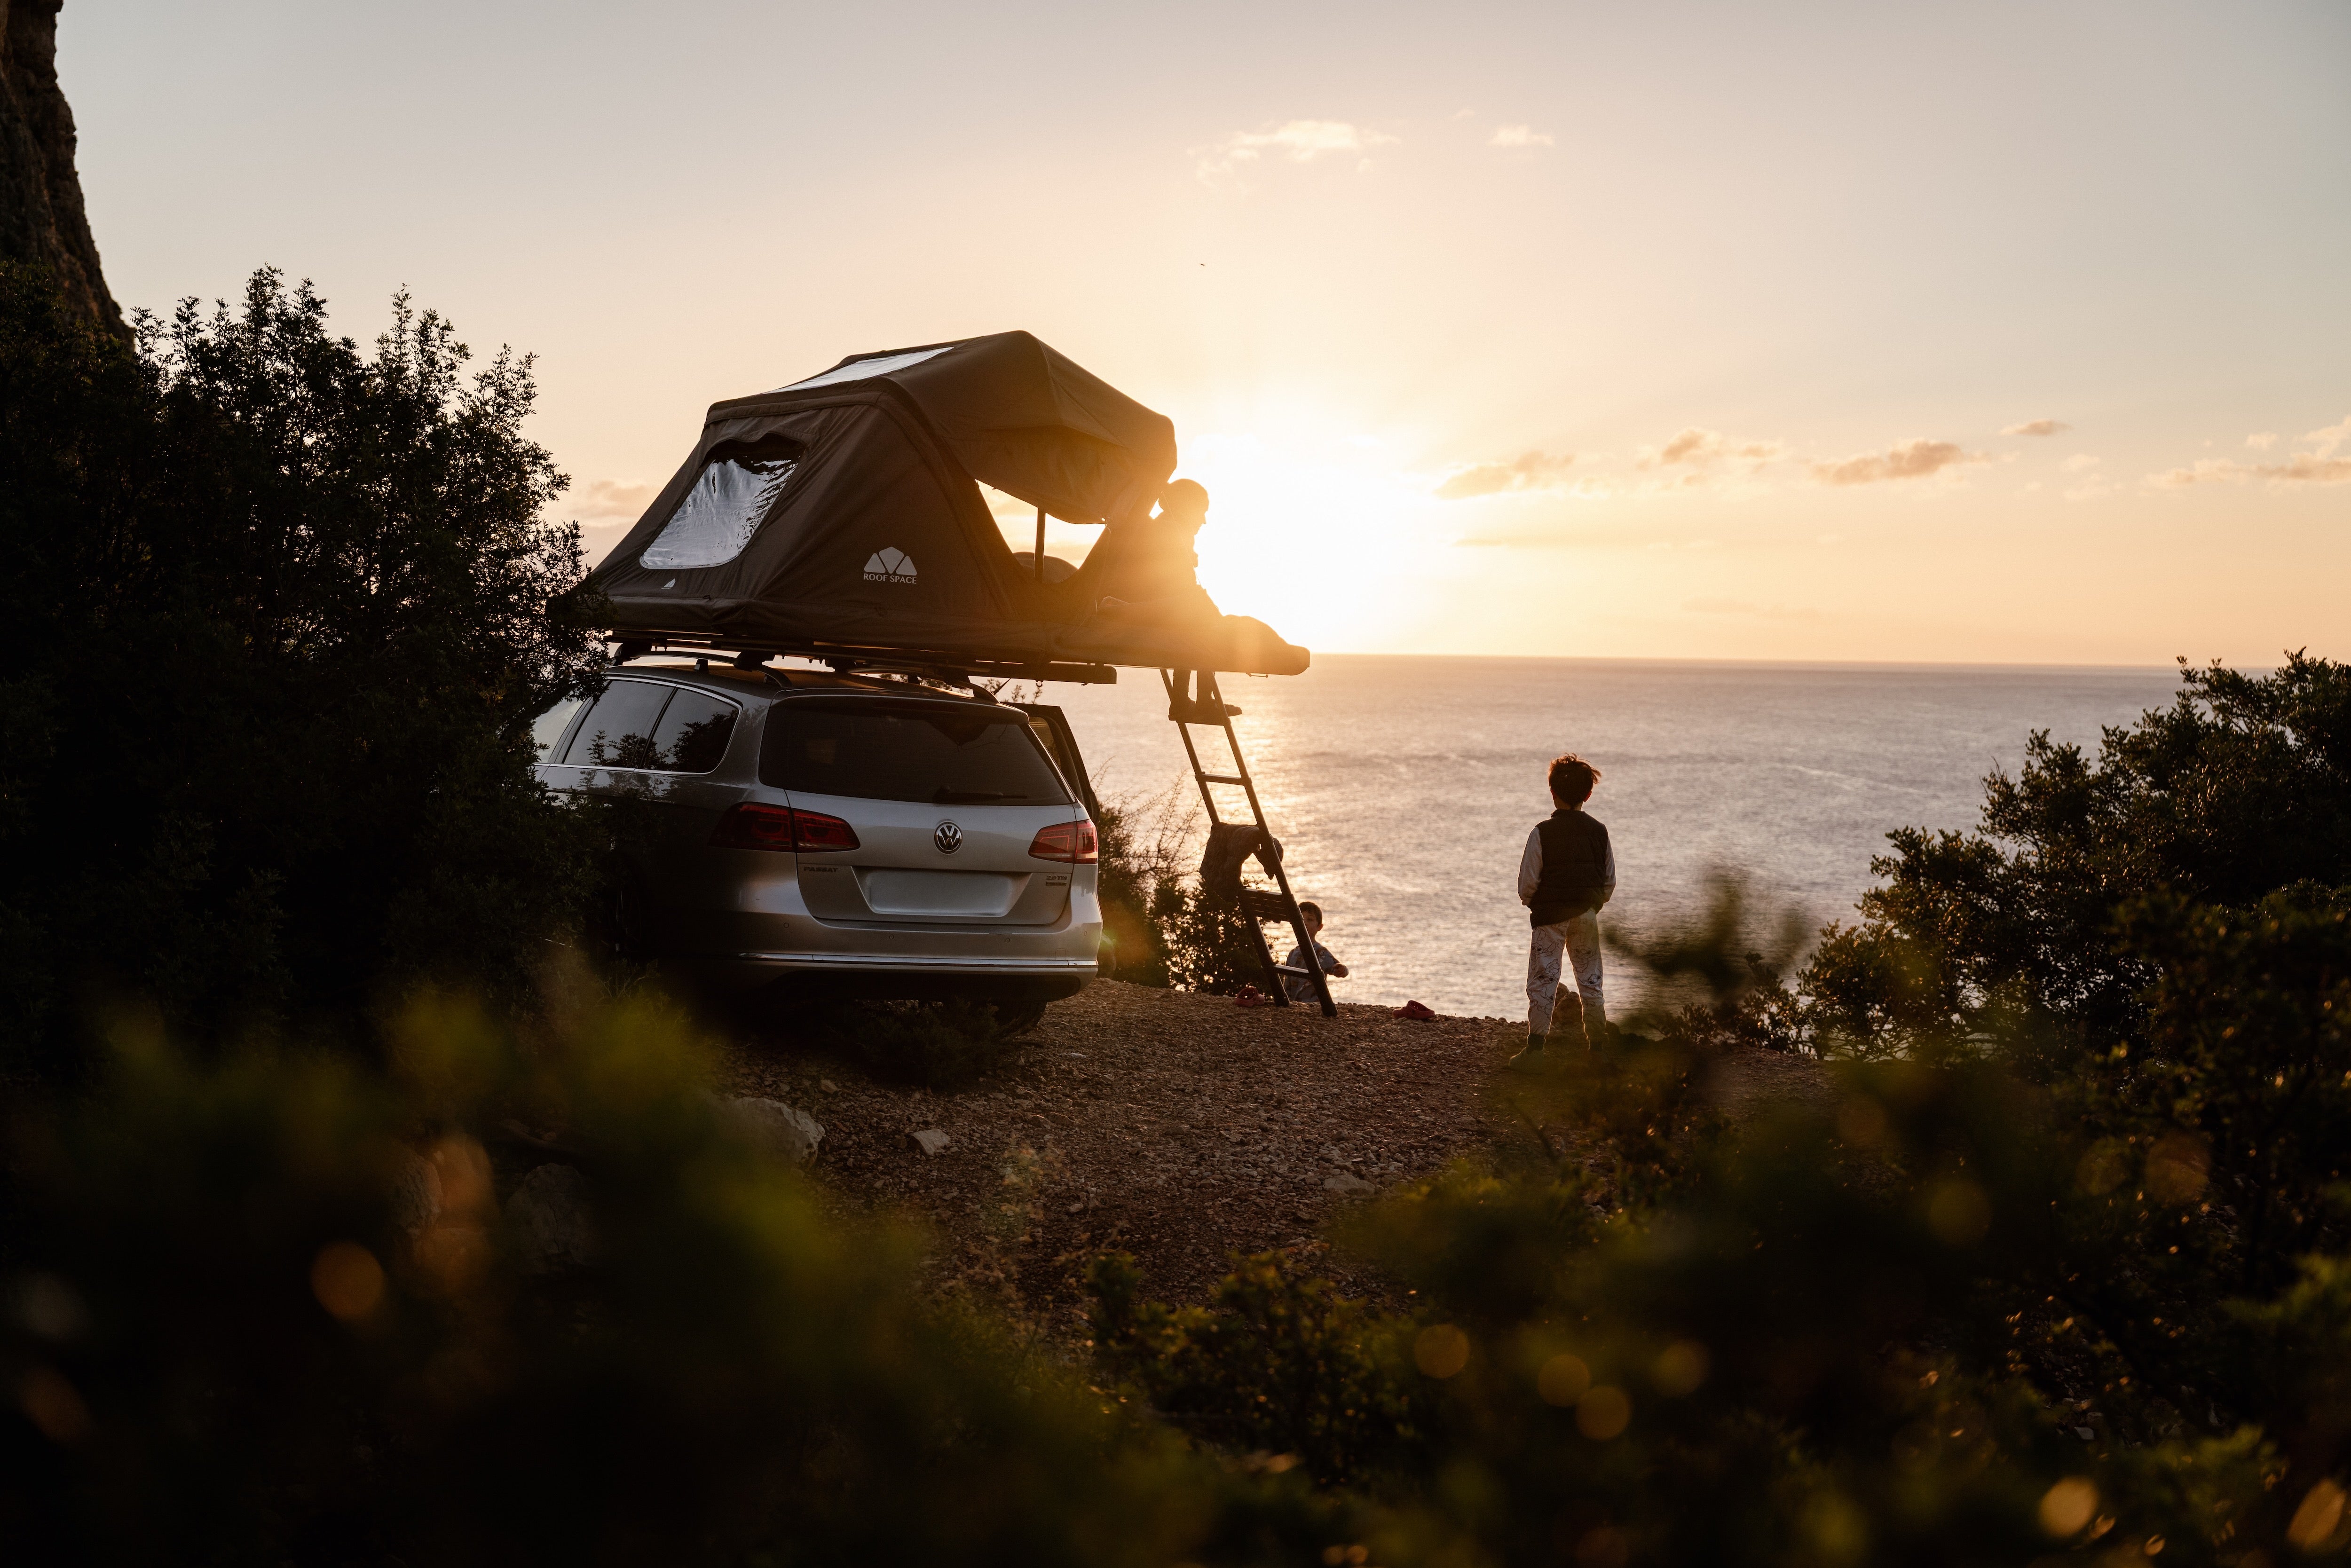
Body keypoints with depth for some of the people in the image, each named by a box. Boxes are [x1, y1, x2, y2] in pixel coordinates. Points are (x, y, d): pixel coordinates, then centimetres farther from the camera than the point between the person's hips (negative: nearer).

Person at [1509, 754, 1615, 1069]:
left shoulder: (1542, 833, -10)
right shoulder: (1599, 832, 3)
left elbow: (1527, 884, -9)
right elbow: (1610, 883, 8)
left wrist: (1531, 903, 11)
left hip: (1551, 916, -4)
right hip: (1587, 916, 4)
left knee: (1543, 982, -2)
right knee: (1590, 982, 12)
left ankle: (1535, 1049, -8)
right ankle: (1596, 1047, 17)